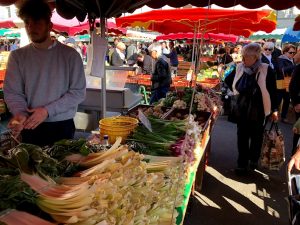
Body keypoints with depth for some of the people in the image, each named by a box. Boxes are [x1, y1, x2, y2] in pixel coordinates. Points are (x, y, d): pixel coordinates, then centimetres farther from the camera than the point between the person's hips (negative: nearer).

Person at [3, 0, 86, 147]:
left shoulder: (70, 54, -4)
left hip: (63, 126, -1)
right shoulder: (17, 56, 3)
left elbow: (78, 91, -8)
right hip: (30, 128, 2)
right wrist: (20, 113, -22)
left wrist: (47, 110, -16)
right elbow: (12, 92, 0)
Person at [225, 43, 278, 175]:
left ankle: (253, 160, 37)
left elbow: (273, 91, -8)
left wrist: (274, 110, -5)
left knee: (256, 137, 15)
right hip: (242, 110, 3)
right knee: (242, 137, 6)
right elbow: (228, 80, 14)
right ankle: (242, 164, 18)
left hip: (259, 111, -2)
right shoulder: (239, 68, -5)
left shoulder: (266, 70, -16)